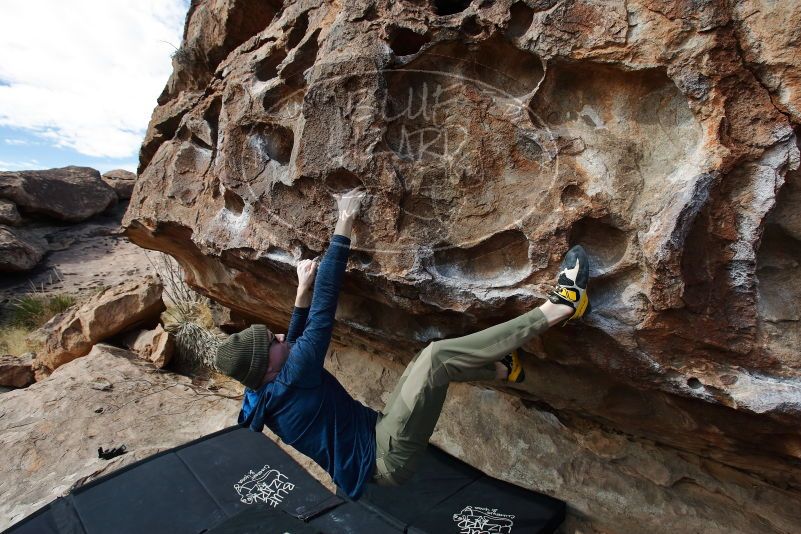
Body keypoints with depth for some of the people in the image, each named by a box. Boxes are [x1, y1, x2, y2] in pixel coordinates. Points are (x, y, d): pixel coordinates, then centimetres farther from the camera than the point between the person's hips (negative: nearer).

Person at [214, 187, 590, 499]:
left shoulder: (266, 392, 4)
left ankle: (501, 367, 13)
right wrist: (344, 225, -22)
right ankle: (556, 307, -26)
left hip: (377, 439, 10)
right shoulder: (289, 382, -23)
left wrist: (302, 292, 11)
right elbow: (323, 309, -27)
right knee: (436, 357, -29)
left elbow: (292, 346, 22)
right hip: (386, 457, -10)